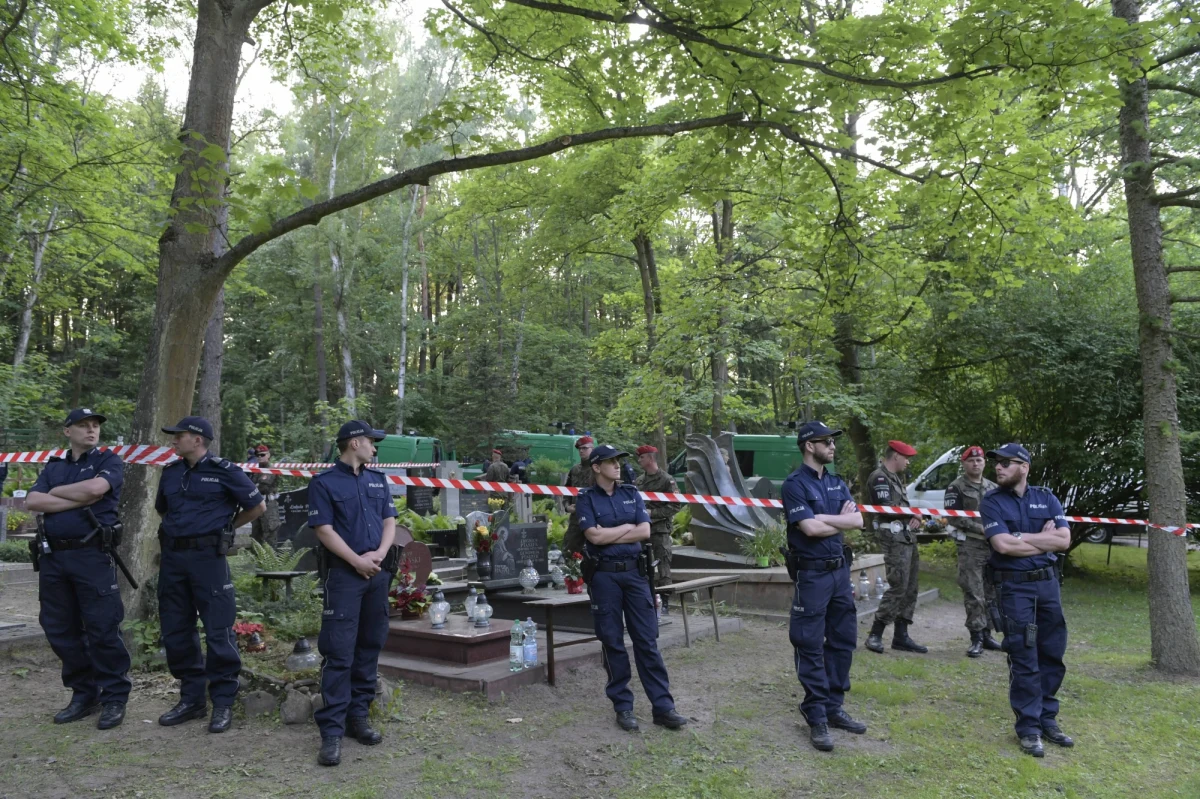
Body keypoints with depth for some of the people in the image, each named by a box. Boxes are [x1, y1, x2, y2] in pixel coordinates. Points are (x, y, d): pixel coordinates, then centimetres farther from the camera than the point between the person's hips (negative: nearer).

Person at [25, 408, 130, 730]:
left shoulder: (109, 460, 3)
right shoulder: (53, 467, 16)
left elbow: (95, 487, -18)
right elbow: (32, 502, 0)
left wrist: (56, 492, -2)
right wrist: (78, 499, -10)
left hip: (93, 556, -5)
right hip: (53, 557, 6)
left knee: (103, 630, -4)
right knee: (60, 630, 10)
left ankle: (114, 698, 5)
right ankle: (84, 694, 22)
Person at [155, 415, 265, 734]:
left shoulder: (224, 471, -6)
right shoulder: (170, 472, 11)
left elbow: (257, 506, 1)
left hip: (207, 556, -6)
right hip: (172, 557, 7)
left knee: (218, 631, -3)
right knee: (176, 631, 10)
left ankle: (223, 702, 6)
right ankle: (191, 698, 22)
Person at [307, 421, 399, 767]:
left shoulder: (378, 479, 14)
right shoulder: (324, 483, -3)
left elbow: (389, 521, 11)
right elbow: (324, 530, -10)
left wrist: (379, 554, -6)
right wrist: (358, 561, -14)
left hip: (378, 573, 6)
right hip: (344, 574, -6)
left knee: (369, 648, 10)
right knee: (339, 653, -7)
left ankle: (358, 716, 20)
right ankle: (332, 731, -4)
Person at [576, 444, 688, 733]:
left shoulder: (631, 493, 11)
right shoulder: (586, 499, 0)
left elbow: (645, 531, 0)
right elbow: (594, 536, -13)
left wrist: (609, 535, -7)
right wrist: (627, 527, -3)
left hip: (634, 572, 3)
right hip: (604, 576, -2)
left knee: (647, 641, 2)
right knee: (612, 642, 4)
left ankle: (663, 706, 6)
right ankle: (623, 706, 15)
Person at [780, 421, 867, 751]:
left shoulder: (836, 483, 11)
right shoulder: (795, 484, -11)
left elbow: (857, 521, 1)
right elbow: (810, 529, -20)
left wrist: (822, 518, -13)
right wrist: (840, 520, -4)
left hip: (840, 570, 7)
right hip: (812, 574, -7)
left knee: (843, 641, 13)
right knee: (810, 647, 0)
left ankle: (834, 707, 25)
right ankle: (817, 717, 8)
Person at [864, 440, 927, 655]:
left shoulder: (896, 478, 21)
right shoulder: (879, 478, -10)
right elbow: (888, 508, -19)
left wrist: (915, 517, -1)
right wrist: (915, 514, -5)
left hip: (908, 536, 10)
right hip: (894, 537, -10)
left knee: (910, 588, 11)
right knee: (898, 587, -11)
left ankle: (901, 636, 17)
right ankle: (875, 635, -5)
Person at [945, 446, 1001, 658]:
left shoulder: (994, 488, 15)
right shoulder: (956, 488, -3)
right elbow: (953, 517, -10)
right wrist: (980, 528, -16)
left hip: (994, 546, 6)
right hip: (970, 546, -6)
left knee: (990, 594, 10)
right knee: (973, 595, -7)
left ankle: (986, 634, 20)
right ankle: (976, 638, -2)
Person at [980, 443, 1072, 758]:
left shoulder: (1047, 498, 6)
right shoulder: (992, 502, -3)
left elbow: (1064, 540, -5)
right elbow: (1002, 545, -16)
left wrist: (1021, 537, -11)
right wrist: (1043, 539, -7)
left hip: (1048, 583, 4)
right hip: (1013, 587, -4)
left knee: (1052, 655, 10)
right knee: (1024, 659, 0)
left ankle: (1048, 719, 23)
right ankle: (1028, 727, 8)